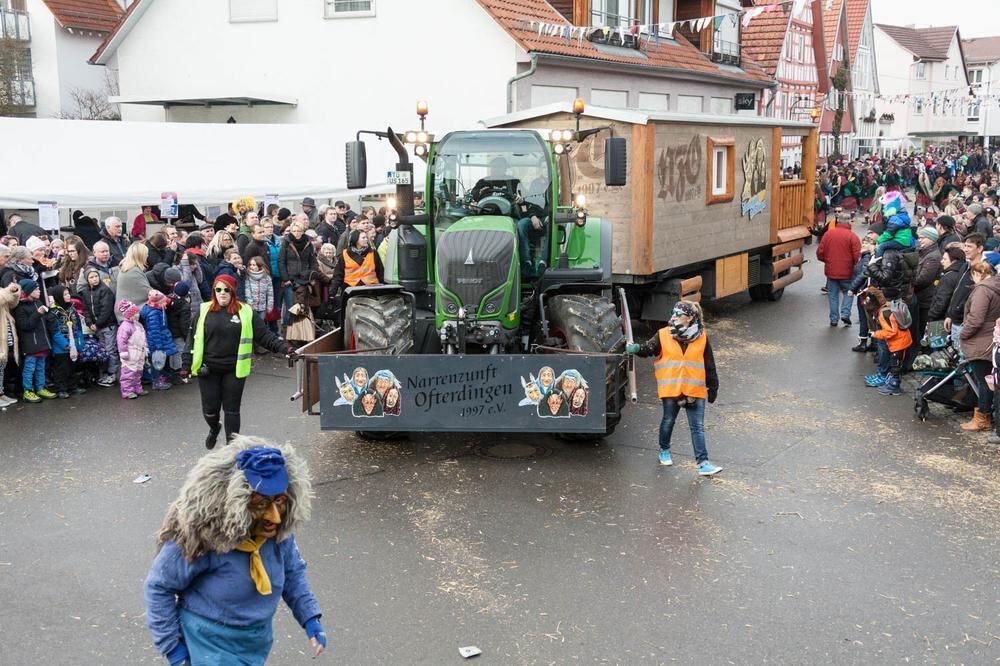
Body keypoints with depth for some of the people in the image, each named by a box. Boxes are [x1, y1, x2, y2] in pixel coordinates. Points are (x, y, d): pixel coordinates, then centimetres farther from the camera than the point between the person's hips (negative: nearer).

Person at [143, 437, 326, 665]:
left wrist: (310, 618, -6)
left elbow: (293, 572, 4)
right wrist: (172, 646, -13)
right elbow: (158, 587, -16)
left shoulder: (279, 530, -15)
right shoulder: (201, 535, -29)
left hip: (257, 640, 6)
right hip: (210, 642, -5)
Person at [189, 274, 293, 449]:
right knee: (210, 408, 6)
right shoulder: (204, 311, 3)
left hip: (234, 370, -1)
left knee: (232, 409, 4)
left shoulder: (245, 312, 0)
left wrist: (284, 348, -13)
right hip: (208, 369, 1)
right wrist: (189, 365, -1)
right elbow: (194, 339, 6)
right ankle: (214, 428, 39)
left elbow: (265, 335, -1)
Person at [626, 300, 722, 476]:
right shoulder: (663, 335, 0)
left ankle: (702, 463, -1)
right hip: (671, 388, 0)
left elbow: (709, 365, 7)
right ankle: (664, 450, 38)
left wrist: (713, 387, 10)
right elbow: (649, 349, -4)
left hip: (695, 389, 0)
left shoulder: (701, 337, 0)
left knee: (697, 427, -1)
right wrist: (636, 349, -27)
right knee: (668, 421, 15)